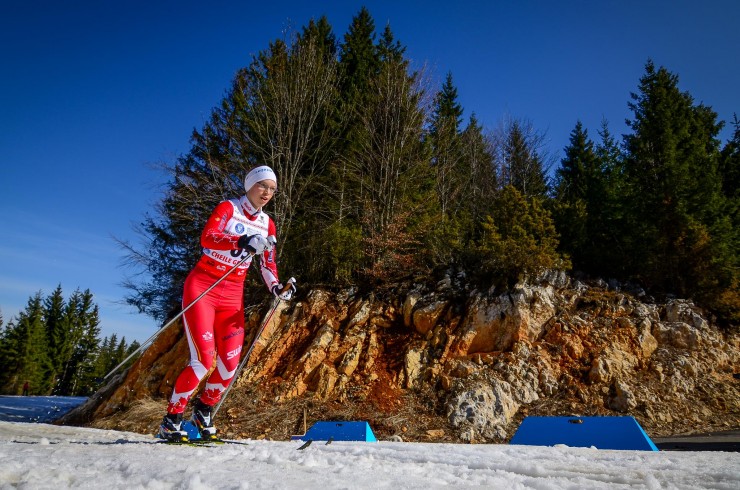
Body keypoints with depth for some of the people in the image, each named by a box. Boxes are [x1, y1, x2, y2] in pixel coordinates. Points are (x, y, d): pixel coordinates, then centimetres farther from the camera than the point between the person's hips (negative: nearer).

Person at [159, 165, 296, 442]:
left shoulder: (267, 225, 10)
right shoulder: (228, 208, -4)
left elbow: (267, 264, 11)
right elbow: (206, 237, -21)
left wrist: (277, 288, -8)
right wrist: (243, 241, -34)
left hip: (233, 296, 5)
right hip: (202, 287, -5)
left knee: (230, 364, -2)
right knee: (203, 361, -14)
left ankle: (203, 411, 24)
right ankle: (171, 420, 6)